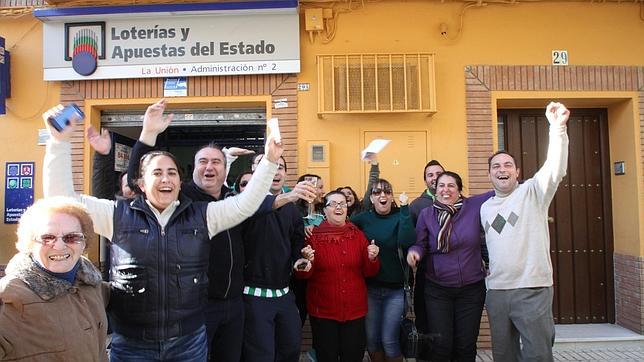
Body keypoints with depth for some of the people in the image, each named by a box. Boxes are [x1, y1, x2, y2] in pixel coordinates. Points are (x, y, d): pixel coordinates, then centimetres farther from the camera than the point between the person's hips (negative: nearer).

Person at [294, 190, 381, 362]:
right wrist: (305, 267, -27)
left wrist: (372, 259, -15)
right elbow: (305, 275, -6)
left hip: (355, 310, 2)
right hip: (323, 311, -2)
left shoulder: (357, 235, 4)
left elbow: (369, 272, 4)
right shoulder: (314, 235, -4)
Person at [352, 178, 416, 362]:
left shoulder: (400, 217, -6)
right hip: (370, 287, 3)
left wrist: (404, 208, -25)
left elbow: (407, 242, -24)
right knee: (371, 339, 11)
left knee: (389, 341, 1)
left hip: (395, 289, -2)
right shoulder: (363, 218, 1)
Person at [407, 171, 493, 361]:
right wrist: (414, 251, -20)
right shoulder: (426, 214, -2)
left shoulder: (474, 206, -2)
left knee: (466, 346, 13)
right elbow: (420, 244, -1)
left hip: (472, 288, 1)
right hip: (437, 289, -1)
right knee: (440, 345, -2)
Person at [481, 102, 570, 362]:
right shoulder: (485, 207, 14)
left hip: (532, 289, -5)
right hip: (496, 291, 5)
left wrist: (558, 128, -32)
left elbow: (555, 169, -20)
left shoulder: (532, 192, -2)